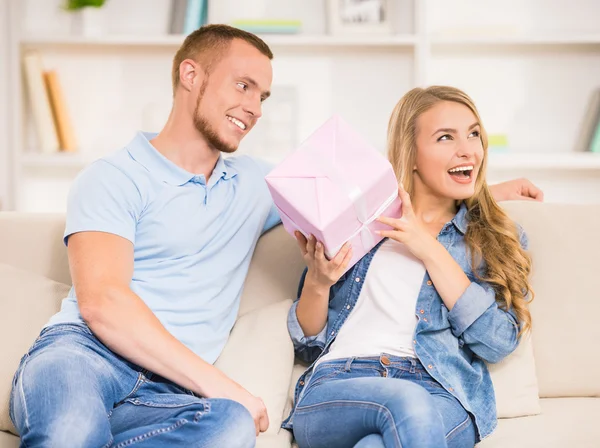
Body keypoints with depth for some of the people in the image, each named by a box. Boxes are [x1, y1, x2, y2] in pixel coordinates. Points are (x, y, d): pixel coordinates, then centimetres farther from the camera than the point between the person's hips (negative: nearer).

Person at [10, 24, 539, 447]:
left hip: (170, 391, 6)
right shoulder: (115, 178, 4)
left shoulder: (256, 184, 24)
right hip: (81, 355, -6)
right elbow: (101, 302, -10)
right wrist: (221, 387, -16)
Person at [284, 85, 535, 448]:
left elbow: (498, 343, 0)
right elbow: (308, 344, 17)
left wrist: (430, 249, -4)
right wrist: (317, 282, -4)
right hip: (336, 385, 1)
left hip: (440, 395, -1)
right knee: (407, 402, -35)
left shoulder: (499, 238, 18)